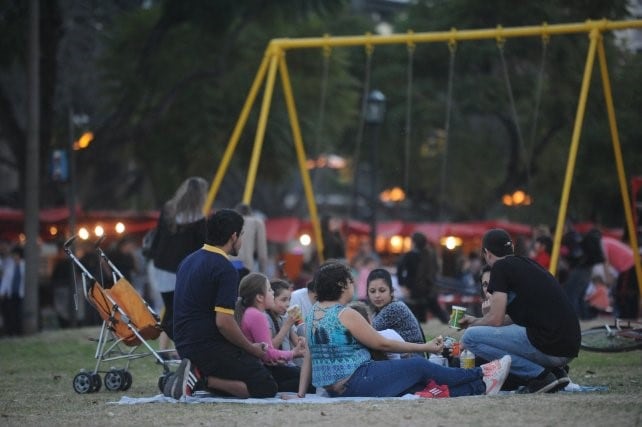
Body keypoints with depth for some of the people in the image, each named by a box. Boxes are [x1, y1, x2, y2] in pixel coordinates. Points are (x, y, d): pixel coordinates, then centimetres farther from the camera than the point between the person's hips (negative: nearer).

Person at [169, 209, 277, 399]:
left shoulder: (189, 261, 13)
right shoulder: (225, 269, -16)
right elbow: (224, 322, -23)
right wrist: (252, 349, -7)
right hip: (209, 347, -9)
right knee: (266, 387, -7)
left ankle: (196, 374, 2)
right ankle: (202, 380, -16)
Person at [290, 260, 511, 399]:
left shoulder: (314, 311, 9)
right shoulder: (345, 314, -17)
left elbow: (309, 355, 11)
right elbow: (382, 344, -11)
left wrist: (301, 393, 12)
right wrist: (425, 347, -3)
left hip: (334, 387, 9)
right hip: (356, 383, -9)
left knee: (415, 381, 12)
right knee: (418, 366, 4)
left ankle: (479, 387, 13)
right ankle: (481, 376, 19)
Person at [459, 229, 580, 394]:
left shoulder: (501, 267, -2)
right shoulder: (528, 264, 23)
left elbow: (496, 320, -5)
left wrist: (472, 326, 15)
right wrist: (476, 320, 41)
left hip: (547, 347, -9)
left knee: (471, 337, -5)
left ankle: (539, 374, -7)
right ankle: (555, 371, 10)